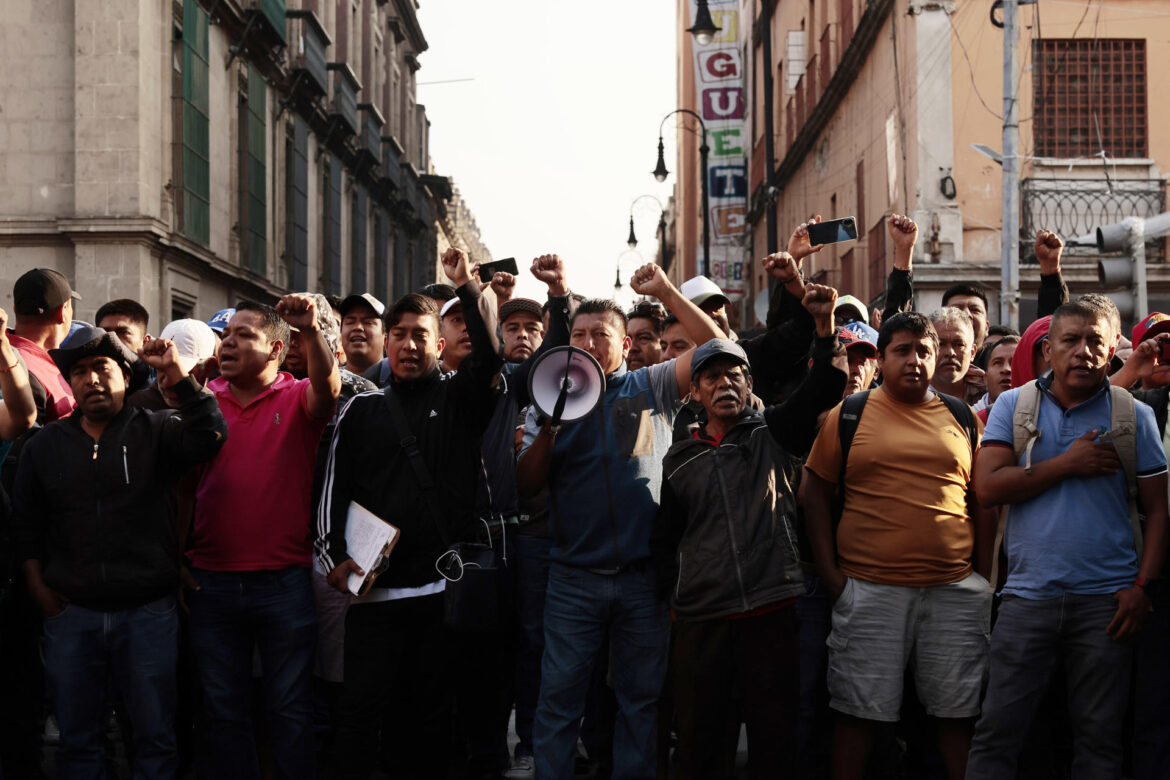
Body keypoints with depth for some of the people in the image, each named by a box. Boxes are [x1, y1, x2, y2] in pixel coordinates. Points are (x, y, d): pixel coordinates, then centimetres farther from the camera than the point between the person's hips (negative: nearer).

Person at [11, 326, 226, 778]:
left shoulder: (155, 432, 0)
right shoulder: (45, 445, 9)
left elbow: (209, 436, -19)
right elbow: (26, 521, 14)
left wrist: (176, 376, -26)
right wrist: (37, 584, 6)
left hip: (148, 610, -2)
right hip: (70, 612, 2)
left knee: (155, 738, 6)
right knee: (78, 741, 11)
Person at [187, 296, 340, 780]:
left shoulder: (298, 398, 0)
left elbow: (328, 388, -23)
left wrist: (311, 332, -41)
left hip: (284, 581, -3)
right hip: (211, 581, 3)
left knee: (290, 708, 6)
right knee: (223, 709, 12)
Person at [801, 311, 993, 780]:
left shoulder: (962, 418, 10)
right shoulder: (848, 416, 3)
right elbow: (815, 490, 4)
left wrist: (988, 574, 6)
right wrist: (827, 569, -3)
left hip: (955, 589, 2)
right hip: (868, 589, -2)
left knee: (959, 710, 7)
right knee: (858, 709, 2)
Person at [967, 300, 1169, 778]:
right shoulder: (1013, 406, 7)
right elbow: (988, 487, -5)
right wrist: (1068, 464, -8)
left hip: (1105, 601, 0)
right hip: (1028, 596, 0)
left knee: (1100, 737, 6)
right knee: (996, 732, -1)